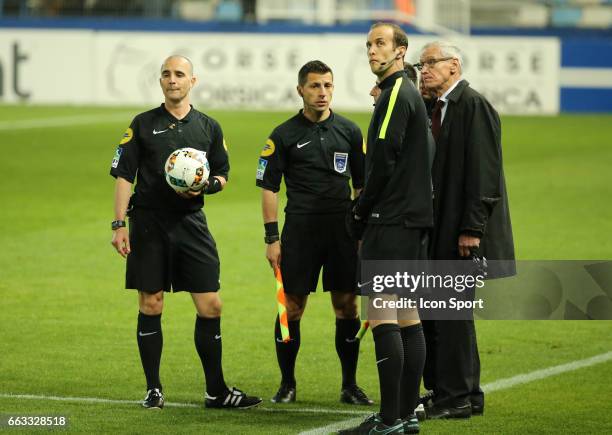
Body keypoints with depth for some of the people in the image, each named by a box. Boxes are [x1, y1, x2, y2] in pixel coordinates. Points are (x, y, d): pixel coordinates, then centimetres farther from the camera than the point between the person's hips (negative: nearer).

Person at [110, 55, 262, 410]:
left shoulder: (208, 127, 10)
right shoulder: (143, 124, 4)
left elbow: (222, 175, 16)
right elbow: (124, 176, 2)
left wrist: (204, 187, -7)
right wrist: (120, 225, -6)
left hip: (191, 221, 2)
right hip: (148, 223, -2)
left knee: (211, 305, -2)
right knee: (151, 306, 1)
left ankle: (216, 390, 6)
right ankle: (154, 389, 10)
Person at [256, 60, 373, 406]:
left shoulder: (349, 131, 8)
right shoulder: (284, 136, 1)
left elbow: (362, 185, 12)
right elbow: (269, 187, 2)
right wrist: (272, 238, -4)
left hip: (343, 231, 2)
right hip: (300, 229, -2)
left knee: (348, 306, 3)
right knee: (292, 307, 0)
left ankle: (350, 385, 12)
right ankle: (287, 384, 11)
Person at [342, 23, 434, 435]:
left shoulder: (396, 94, -12)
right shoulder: (412, 94, 19)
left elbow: (383, 161, -17)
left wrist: (360, 213, -6)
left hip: (392, 221, -10)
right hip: (416, 218, 10)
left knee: (382, 317, -11)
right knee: (408, 318, 10)